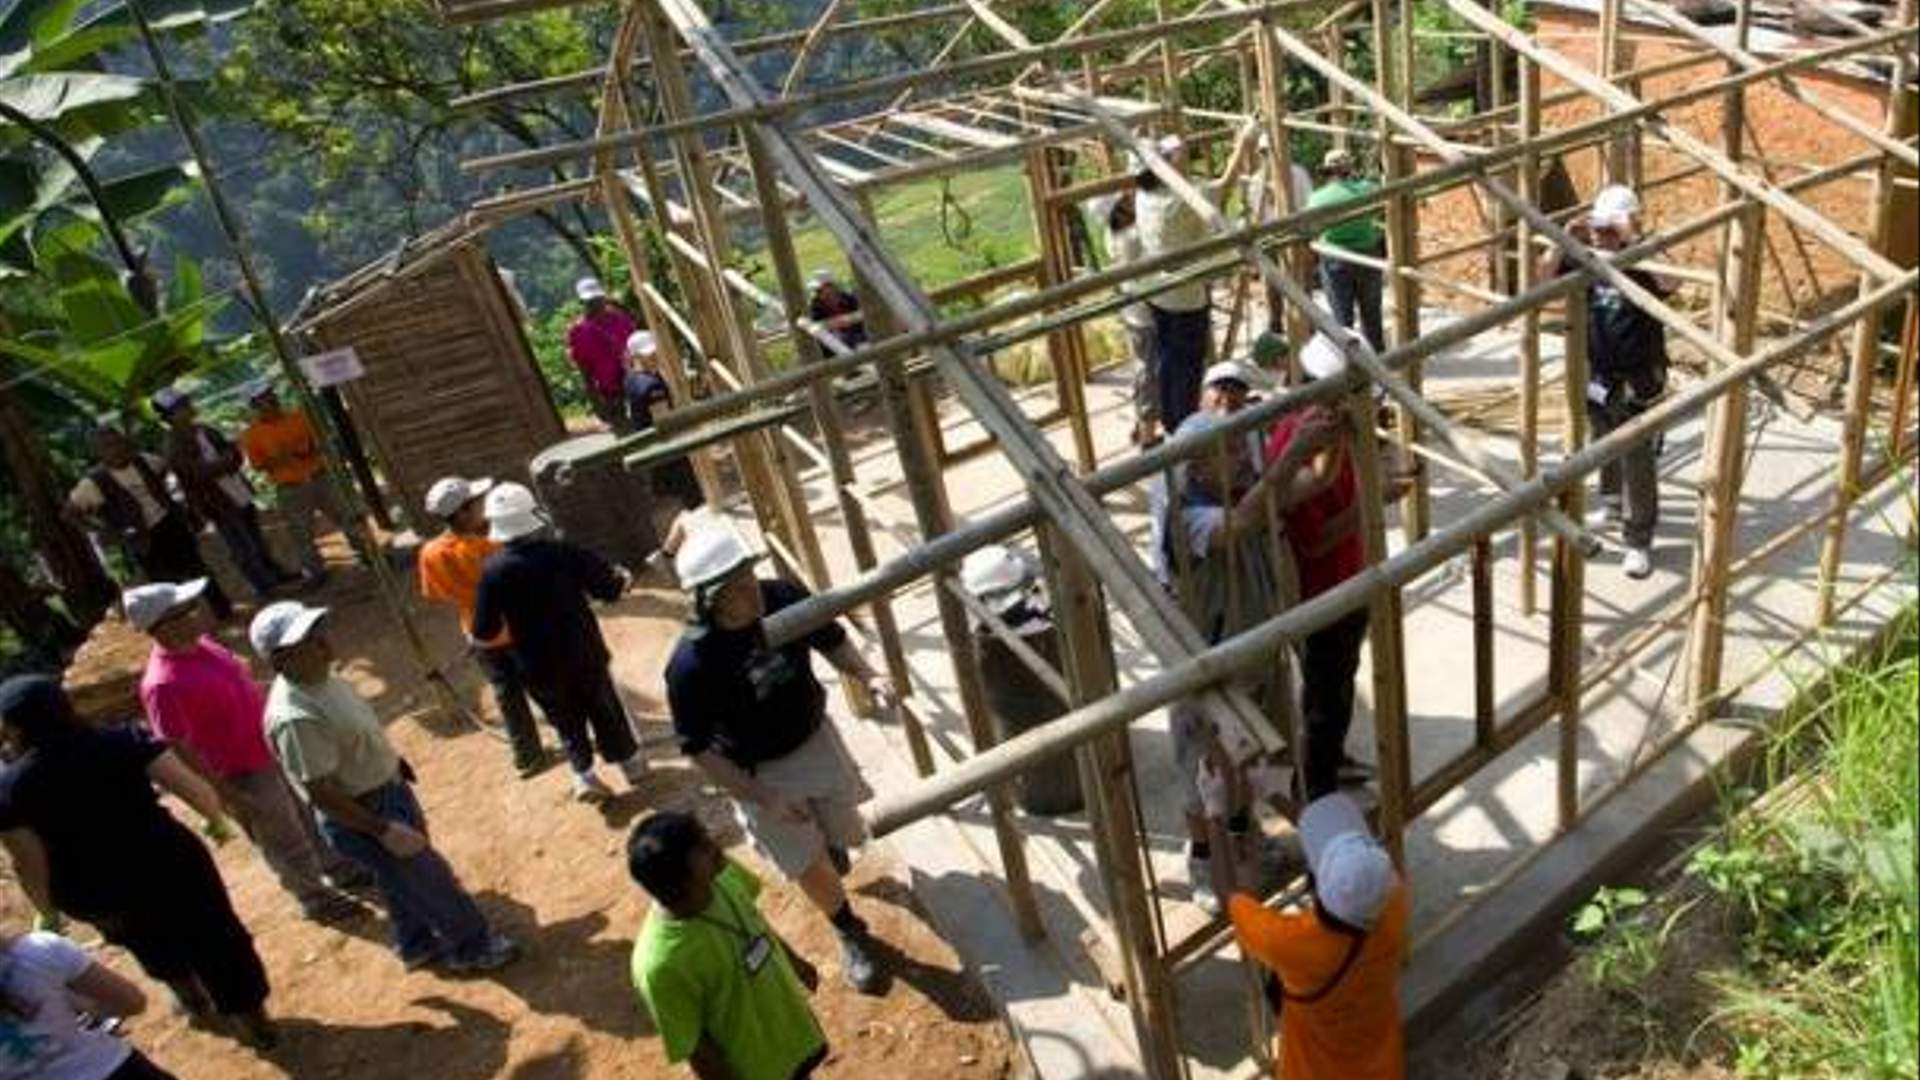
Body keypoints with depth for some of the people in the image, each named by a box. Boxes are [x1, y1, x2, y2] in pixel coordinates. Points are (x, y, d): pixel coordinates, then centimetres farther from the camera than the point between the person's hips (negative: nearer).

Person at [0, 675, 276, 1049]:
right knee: (218, 938, 19)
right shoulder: (124, 742, -14)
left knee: (154, 945, 32)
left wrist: (47, 911, 5)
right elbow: (195, 789, -18)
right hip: (171, 864, -1)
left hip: (96, 893, 1)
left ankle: (196, 999, 53)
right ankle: (255, 1018, 33)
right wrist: (216, 822, 2)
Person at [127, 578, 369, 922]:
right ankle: (315, 898, 37)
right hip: (243, 776, -8)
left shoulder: (199, 643, -5)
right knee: (285, 842, 14)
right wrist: (227, 794, -21)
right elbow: (179, 751, -27)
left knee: (306, 814, 27)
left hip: (269, 751, 8)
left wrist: (274, 725, 20)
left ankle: (337, 869, 49)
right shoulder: (164, 684, -31)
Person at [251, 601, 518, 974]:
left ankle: (418, 945, 48)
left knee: (403, 881, 26)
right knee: (429, 880, 9)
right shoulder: (294, 717, -33)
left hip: (390, 790, 9)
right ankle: (473, 946, 30)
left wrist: (398, 765, 19)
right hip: (361, 816, -9)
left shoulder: (320, 677, -5)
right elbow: (320, 793, -29)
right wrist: (384, 830, -24)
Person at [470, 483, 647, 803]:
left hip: (540, 666, 0)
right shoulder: (562, 552, -16)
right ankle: (631, 763, 34)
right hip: (585, 653, 0)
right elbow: (607, 588, -12)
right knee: (605, 710, 20)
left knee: (566, 720, 20)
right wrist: (620, 579, 10)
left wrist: (474, 636, 14)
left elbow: (485, 630, -8)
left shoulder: (493, 570, -14)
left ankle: (584, 774, 14)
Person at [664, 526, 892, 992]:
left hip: (816, 739, 4)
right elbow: (697, 747, -20)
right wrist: (763, 797, -21)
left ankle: (831, 844, 64)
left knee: (843, 833, 24)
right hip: (759, 772, -4)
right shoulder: (690, 664, -32)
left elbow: (831, 639, -2)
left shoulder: (784, 597, -22)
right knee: (811, 866, 9)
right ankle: (850, 935, 40)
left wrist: (867, 675, -20)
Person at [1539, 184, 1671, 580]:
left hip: (1635, 382, -6)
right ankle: (1613, 502, 48)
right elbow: (1544, 280, 1)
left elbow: (1670, 282, -35)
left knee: (1637, 462, -2)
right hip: (1595, 376, 6)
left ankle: (1639, 541, 6)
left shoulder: (1643, 263, -16)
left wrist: (1633, 241, -36)